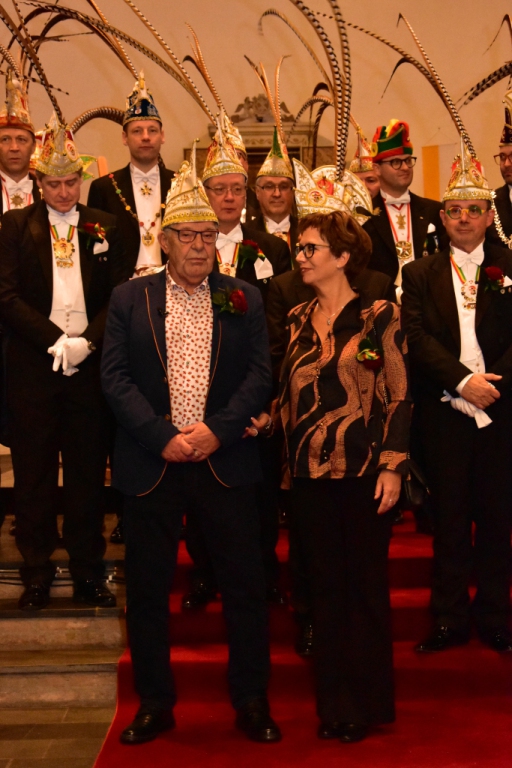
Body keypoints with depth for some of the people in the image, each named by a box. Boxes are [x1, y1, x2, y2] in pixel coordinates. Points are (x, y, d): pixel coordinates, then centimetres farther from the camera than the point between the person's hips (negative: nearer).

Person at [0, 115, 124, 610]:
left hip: (89, 365, 1)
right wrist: (56, 340, -12)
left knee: (88, 472, 7)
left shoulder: (103, 227, 9)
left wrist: (86, 341, -11)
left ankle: (88, 574, 18)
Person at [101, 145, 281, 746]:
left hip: (224, 462, 0)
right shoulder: (128, 299, 5)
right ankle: (155, 703, 25)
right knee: (147, 588, 8)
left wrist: (216, 430, -14)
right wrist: (164, 437, -13)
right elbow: (115, 378, -2)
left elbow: (260, 374, 0)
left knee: (244, 584, 5)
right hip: (150, 464, 0)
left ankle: (251, 701, 22)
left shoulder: (243, 299, 7)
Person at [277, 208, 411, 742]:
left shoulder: (379, 316, -5)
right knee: (325, 582, 11)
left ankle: (366, 701, 21)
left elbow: (399, 395, -6)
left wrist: (393, 467, -11)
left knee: (366, 583, 5)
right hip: (310, 470, 5)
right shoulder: (298, 319, 10)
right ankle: (332, 700, 24)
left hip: (363, 469, -4)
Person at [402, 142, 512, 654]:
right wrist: (463, 381, -16)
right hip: (444, 413, 0)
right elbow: (417, 338, -4)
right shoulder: (420, 275, 8)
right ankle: (450, 618, 17)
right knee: (449, 517, 7)